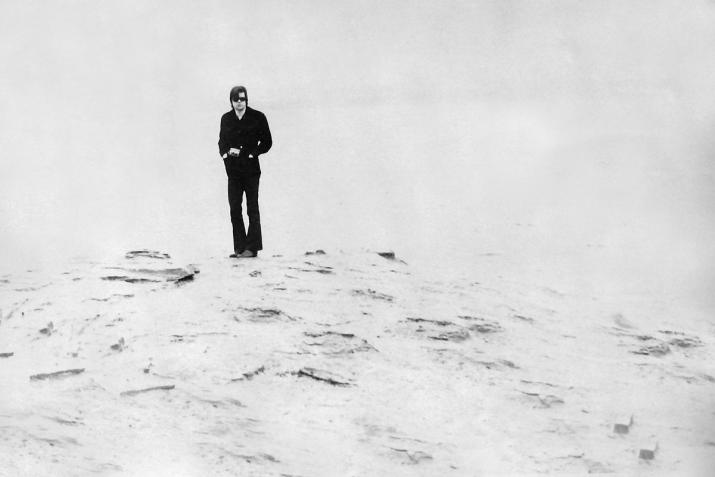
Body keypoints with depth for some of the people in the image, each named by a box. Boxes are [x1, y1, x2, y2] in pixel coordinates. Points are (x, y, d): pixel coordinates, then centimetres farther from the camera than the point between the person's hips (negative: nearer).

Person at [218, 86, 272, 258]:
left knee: (252, 209, -2)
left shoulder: (258, 117, -2)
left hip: (251, 169, -4)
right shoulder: (226, 119, 9)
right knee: (234, 209, 2)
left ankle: (252, 247, 0)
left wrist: (252, 153, -10)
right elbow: (222, 142, 17)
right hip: (233, 169, 4)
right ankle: (239, 247, 8)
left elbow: (267, 142, 1)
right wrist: (226, 152, -3)